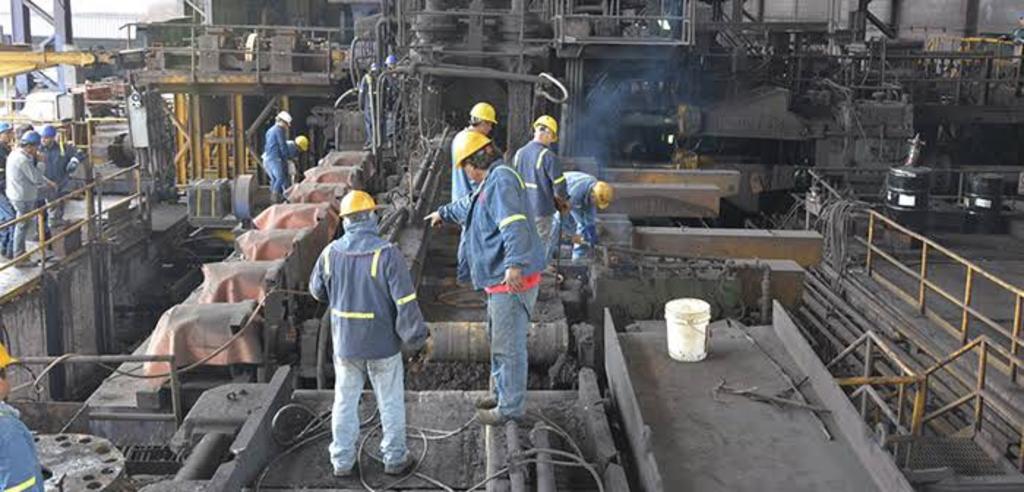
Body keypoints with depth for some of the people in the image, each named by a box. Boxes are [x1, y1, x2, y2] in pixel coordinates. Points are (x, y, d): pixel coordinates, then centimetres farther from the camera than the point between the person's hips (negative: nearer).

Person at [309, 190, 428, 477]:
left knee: (345, 402, 17)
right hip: (383, 344, -3)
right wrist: (417, 338, -8)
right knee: (391, 403, 13)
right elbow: (405, 302, -19)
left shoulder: (331, 253, -7)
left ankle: (342, 462, 26)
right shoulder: (387, 253, -20)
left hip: (344, 343, 3)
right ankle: (394, 459, 24)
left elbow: (318, 291, 9)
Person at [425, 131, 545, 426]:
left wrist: (514, 264, -46)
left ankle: (510, 407, 11)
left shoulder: (501, 180, -18)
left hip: (513, 281, -11)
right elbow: (469, 206, 39)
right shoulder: (493, 181, 16)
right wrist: (444, 213, 55)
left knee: (508, 345, 0)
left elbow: (514, 224, -34)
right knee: (498, 339, 23)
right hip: (500, 280, 11)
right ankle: (504, 393, 37)